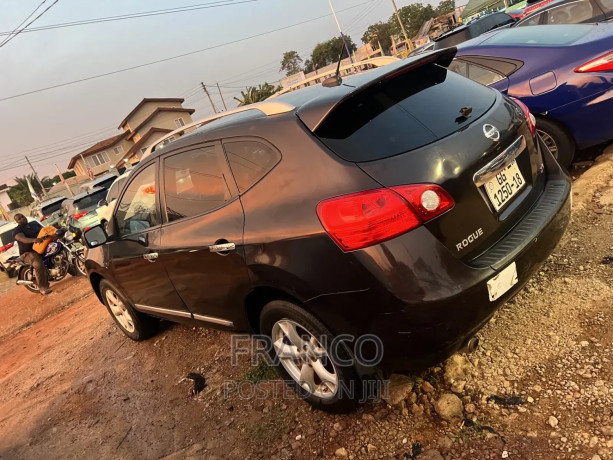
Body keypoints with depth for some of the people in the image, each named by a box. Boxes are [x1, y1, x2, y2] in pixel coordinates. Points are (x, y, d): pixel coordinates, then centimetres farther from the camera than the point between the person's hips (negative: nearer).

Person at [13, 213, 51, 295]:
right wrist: (34, 240, -45)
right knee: (39, 265, -32)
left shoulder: (34, 223, 15)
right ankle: (43, 288, -27)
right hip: (28, 253, -7)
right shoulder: (17, 231, -5)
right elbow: (23, 239, -24)